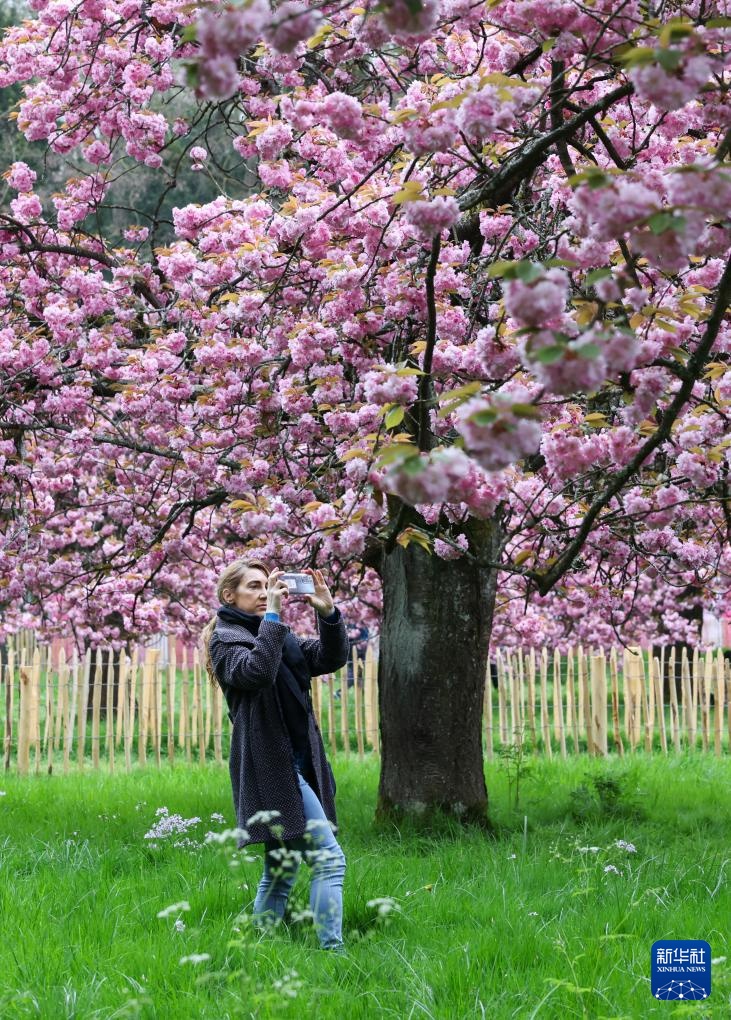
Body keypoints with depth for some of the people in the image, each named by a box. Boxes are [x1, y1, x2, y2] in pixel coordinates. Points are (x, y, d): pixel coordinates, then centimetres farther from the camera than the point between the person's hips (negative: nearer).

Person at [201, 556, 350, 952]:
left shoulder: (276, 636, 21)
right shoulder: (226, 639, -3)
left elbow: (332, 657, 11)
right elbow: (255, 671, -24)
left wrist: (328, 613, -4)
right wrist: (273, 616, -22)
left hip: (296, 765, 9)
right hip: (270, 766, -9)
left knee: (281, 873, 11)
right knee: (329, 859, -16)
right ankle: (332, 949, -18)